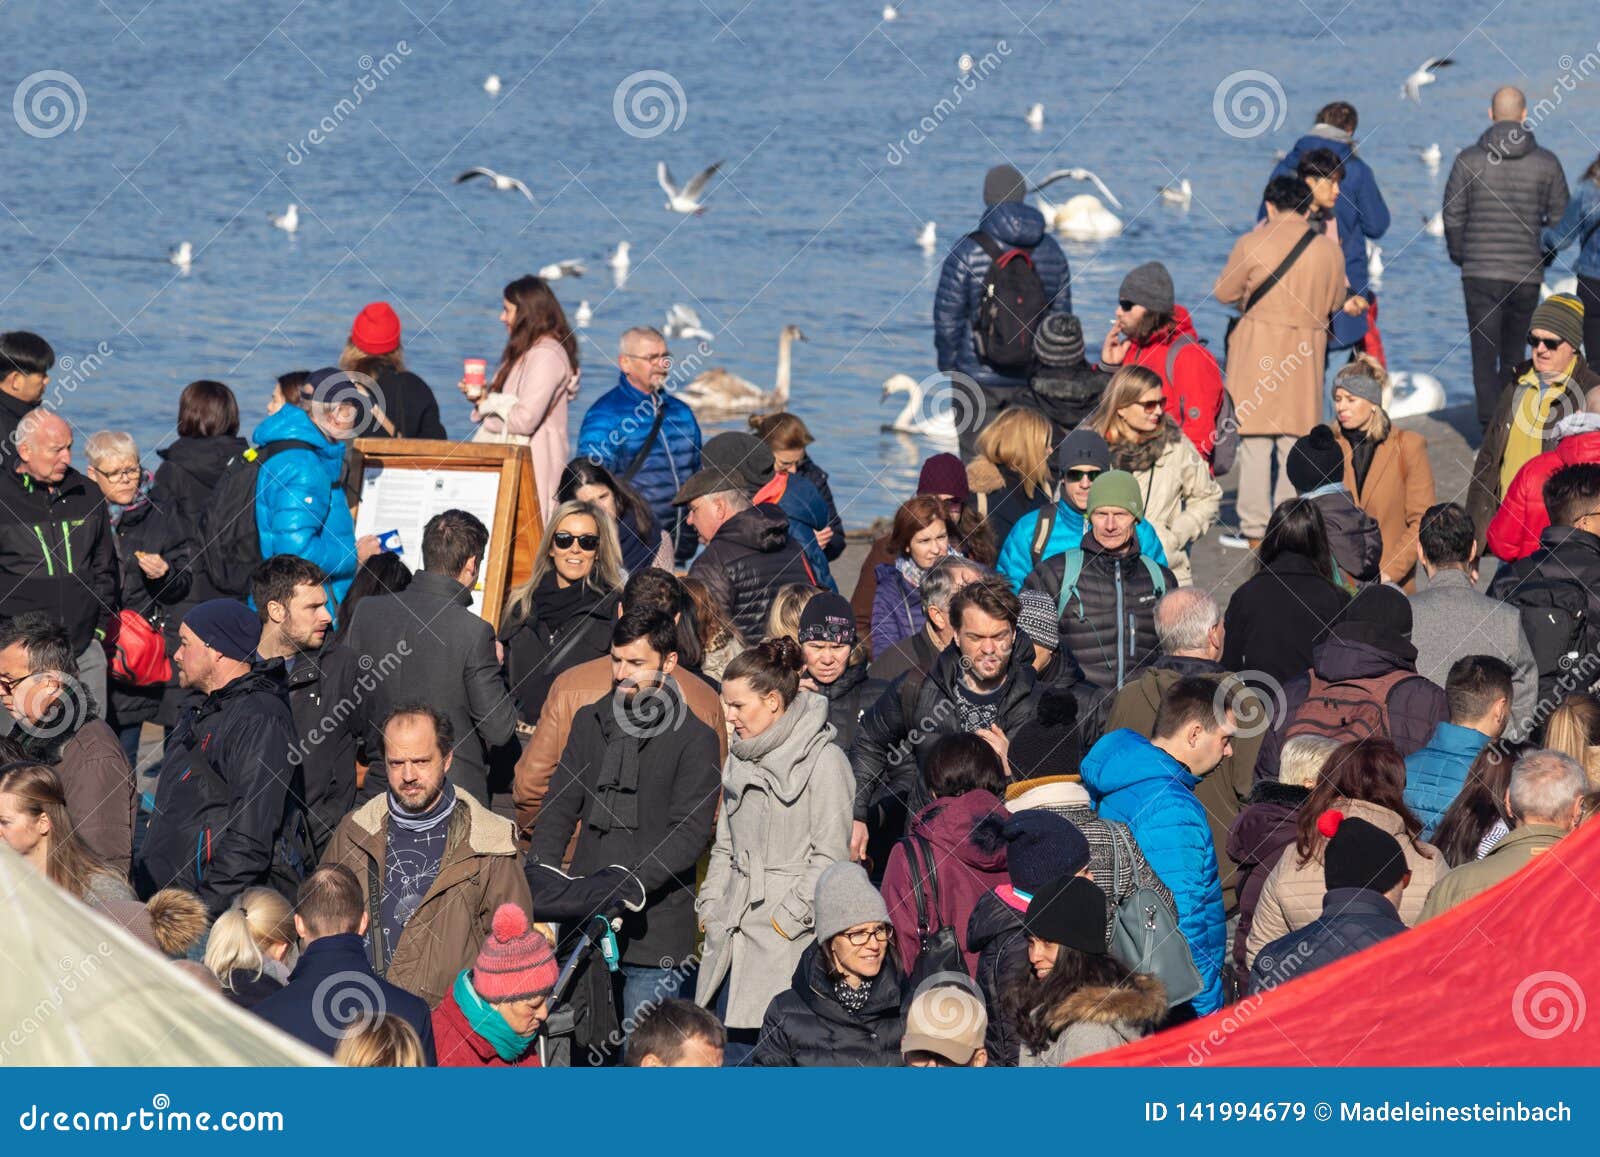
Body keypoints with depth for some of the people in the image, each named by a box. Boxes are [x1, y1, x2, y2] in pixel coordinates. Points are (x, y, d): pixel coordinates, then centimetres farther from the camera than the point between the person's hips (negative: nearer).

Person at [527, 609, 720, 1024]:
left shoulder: (695, 739, -3)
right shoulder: (590, 722, 13)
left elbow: (690, 832, -10)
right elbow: (559, 805, 10)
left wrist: (630, 883, -23)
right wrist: (541, 870, -8)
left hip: (653, 927, -4)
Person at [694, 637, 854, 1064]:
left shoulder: (823, 760, -8)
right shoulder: (740, 759, 15)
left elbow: (829, 856, -10)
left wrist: (788, 919, -13)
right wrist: (710, 908, 12)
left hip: (791, 940, -7)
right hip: (737, 936, 7)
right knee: (730, 1050, 3)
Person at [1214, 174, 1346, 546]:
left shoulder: (1253, 244, -8)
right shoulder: (1329, 250, 1)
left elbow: (1223, 292, 1)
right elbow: (1336, 302, 14)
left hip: (1257, 348, -3)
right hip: (1307, 349, 3)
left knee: (1254, 439, 2)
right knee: (1296, 439, 9)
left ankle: (1255, 527, 1)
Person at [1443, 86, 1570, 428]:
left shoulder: (1469, 159, -4)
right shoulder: (1546, 162, 0)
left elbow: (1452, 216, -1)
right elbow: (1560, 217, 3)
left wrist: (1459, 256, 16)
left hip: (1480, 272, -2)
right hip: (1527, 274, 2)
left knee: (1485, 355, -1)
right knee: (1514, 354, 16)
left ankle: (1492, 428, -14)